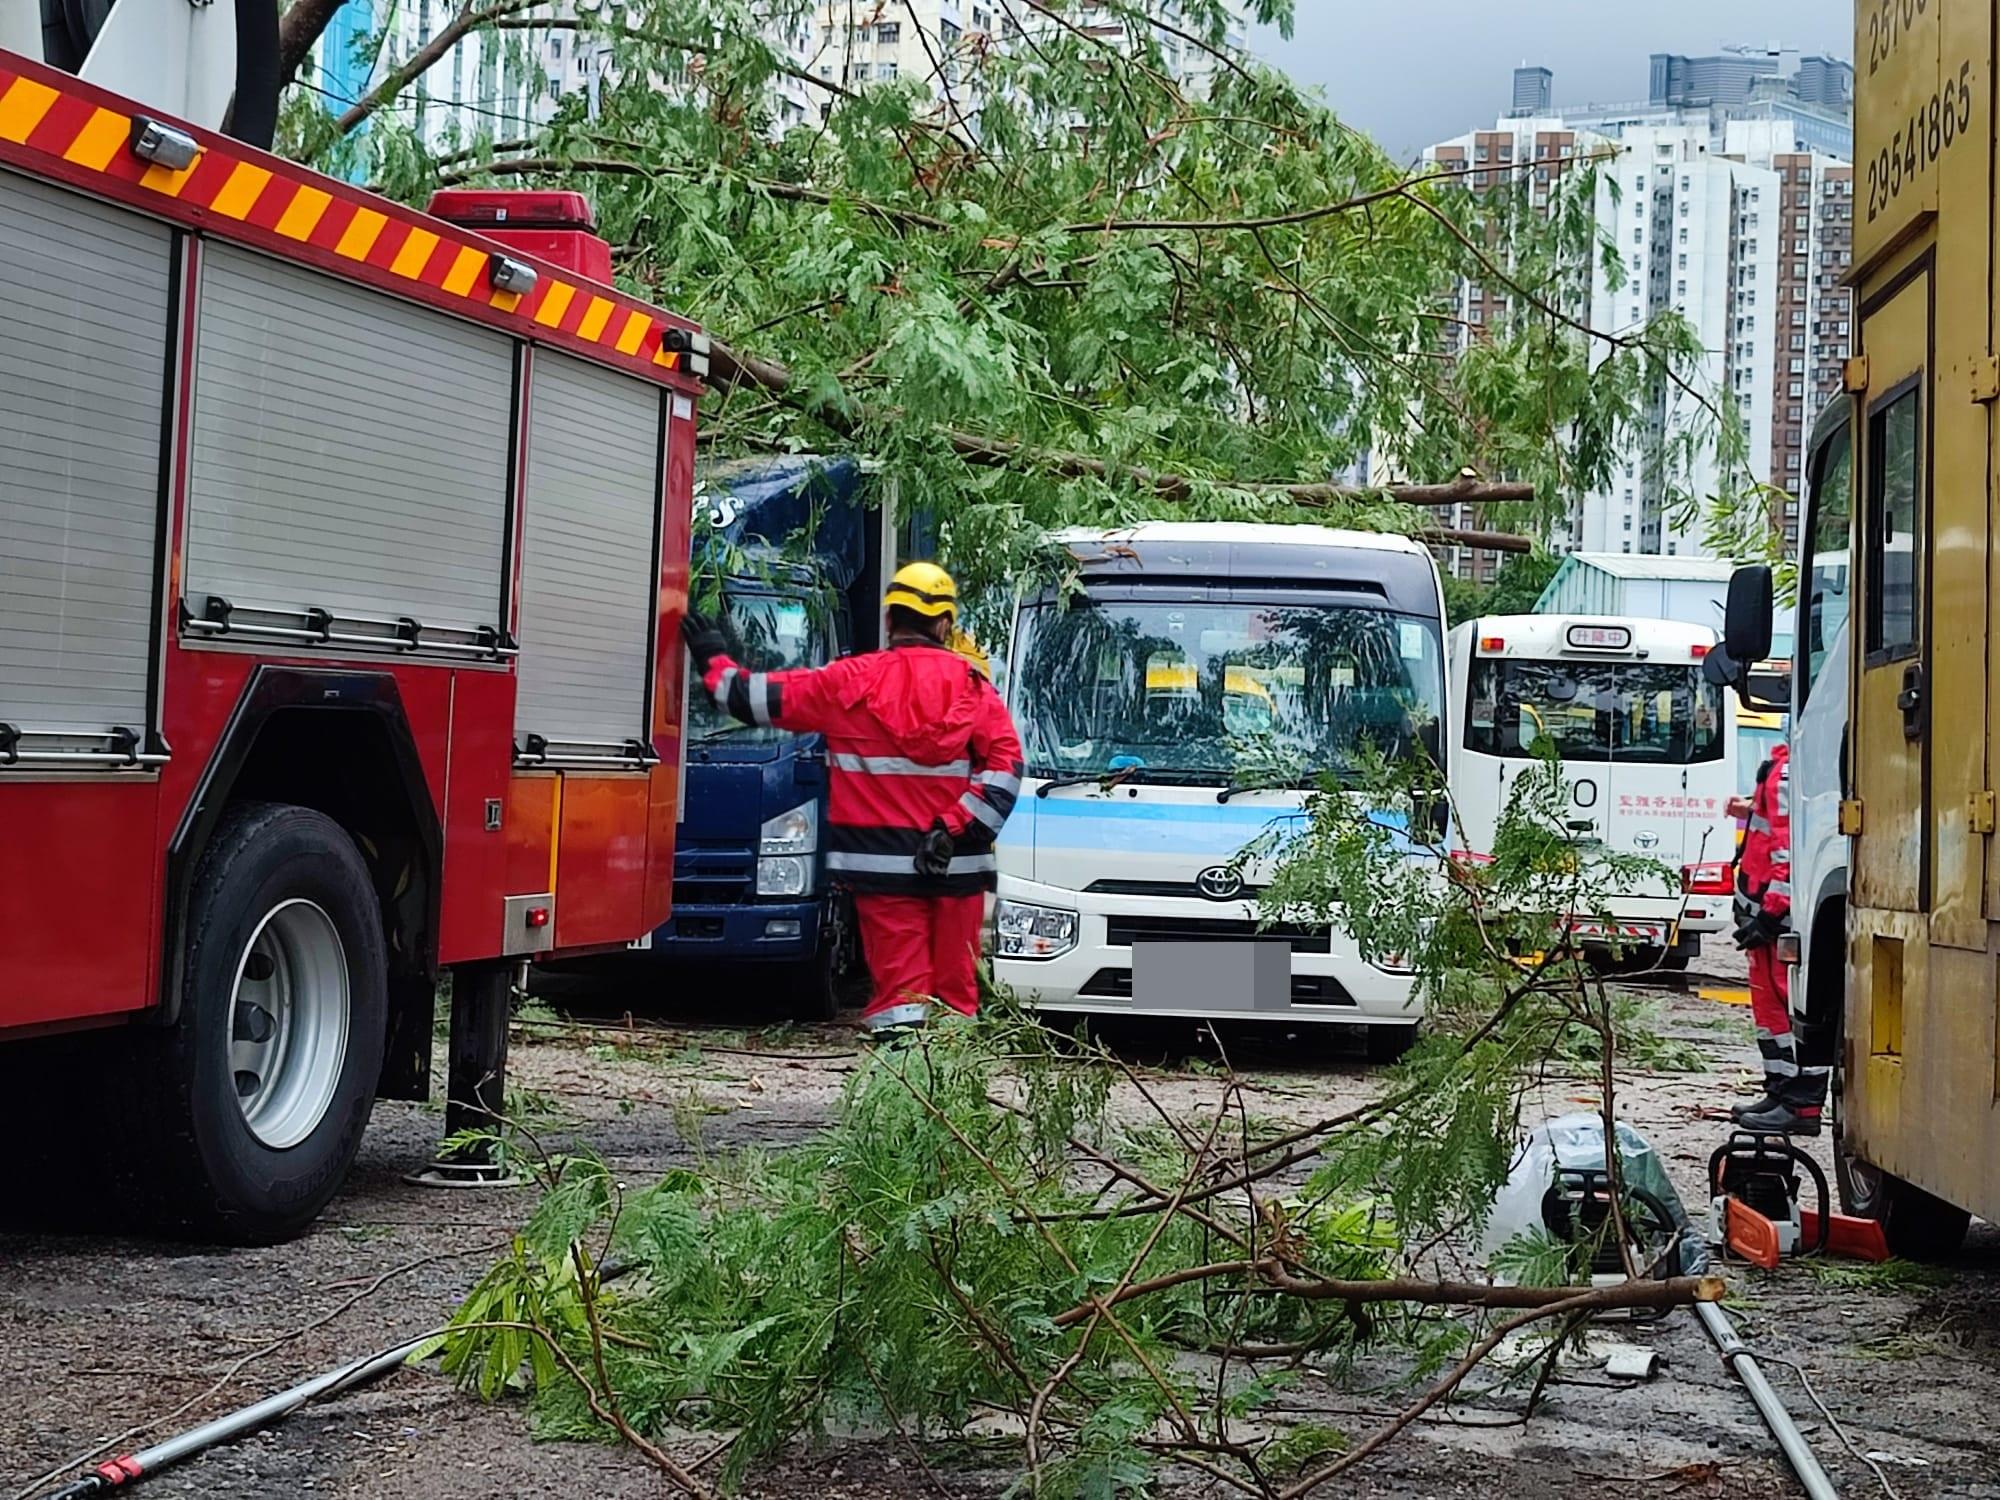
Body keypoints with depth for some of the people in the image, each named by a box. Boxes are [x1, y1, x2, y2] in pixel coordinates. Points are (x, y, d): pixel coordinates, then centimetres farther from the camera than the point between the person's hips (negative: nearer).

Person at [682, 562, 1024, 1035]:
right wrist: (955, 827, -8)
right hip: (958, 867, 1)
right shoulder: (973, 686, 2)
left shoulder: (852, 681, -1)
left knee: (900, 983, 0)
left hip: (886, 865, -1)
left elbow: (764, 698, 4)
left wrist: (714, 661, 19)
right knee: (957, 987, 9)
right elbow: (1004, 766, -7)